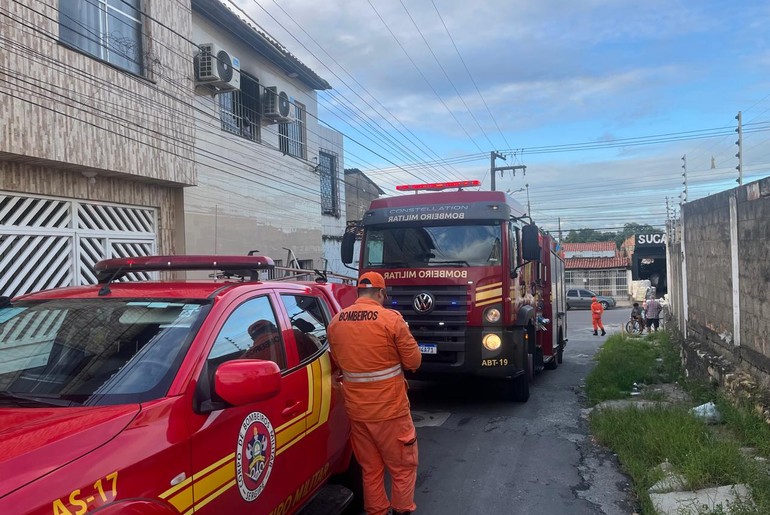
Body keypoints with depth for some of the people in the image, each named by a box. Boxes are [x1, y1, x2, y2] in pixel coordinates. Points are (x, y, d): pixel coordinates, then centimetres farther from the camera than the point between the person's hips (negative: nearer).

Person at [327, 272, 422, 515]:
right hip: (390, 407, -5)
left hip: (356, 408, 5)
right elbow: (414, 361, -7)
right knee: (403, 466, 12)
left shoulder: (335, 322, 1)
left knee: (370, 468, 18)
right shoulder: (391, 319, -14)